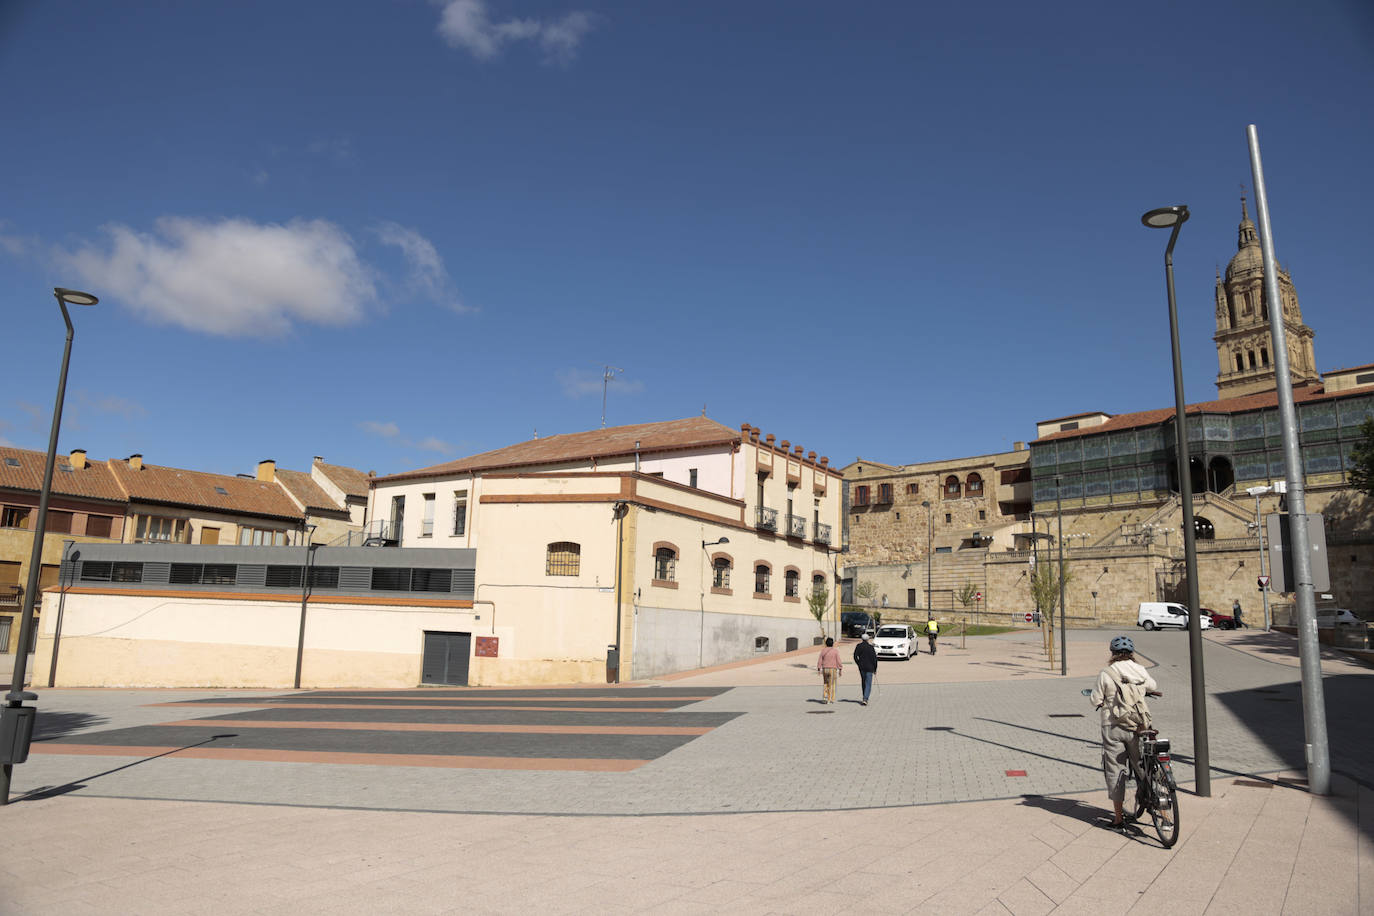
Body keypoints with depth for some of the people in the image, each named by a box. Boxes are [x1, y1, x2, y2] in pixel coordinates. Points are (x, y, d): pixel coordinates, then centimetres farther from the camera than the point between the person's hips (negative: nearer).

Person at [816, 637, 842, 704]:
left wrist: (819, 669, 5)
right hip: (833, 669, -3)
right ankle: (830, 699, 6)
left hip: (825, 669, 3)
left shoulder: (823, 650, 2)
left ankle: (825, 697, 2)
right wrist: (840, 670, 1)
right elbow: (838, 661, -6)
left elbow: (820, 661, 1)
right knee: (832, 685, 6)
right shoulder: (835, 651, -5)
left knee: (826, 684, 16)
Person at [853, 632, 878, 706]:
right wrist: (875, 669, 3)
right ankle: (865, 699, -15)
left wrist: (858, 664, 11)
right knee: (868, 684, -2)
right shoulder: (871, 647, -8)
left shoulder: (858, 646, -1)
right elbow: (874, 658, -6)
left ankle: (865, 698, 26)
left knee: (864, 682, 19)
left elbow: (855, 656, -2)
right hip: (869, 667, -3)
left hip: (861, 667, 3)